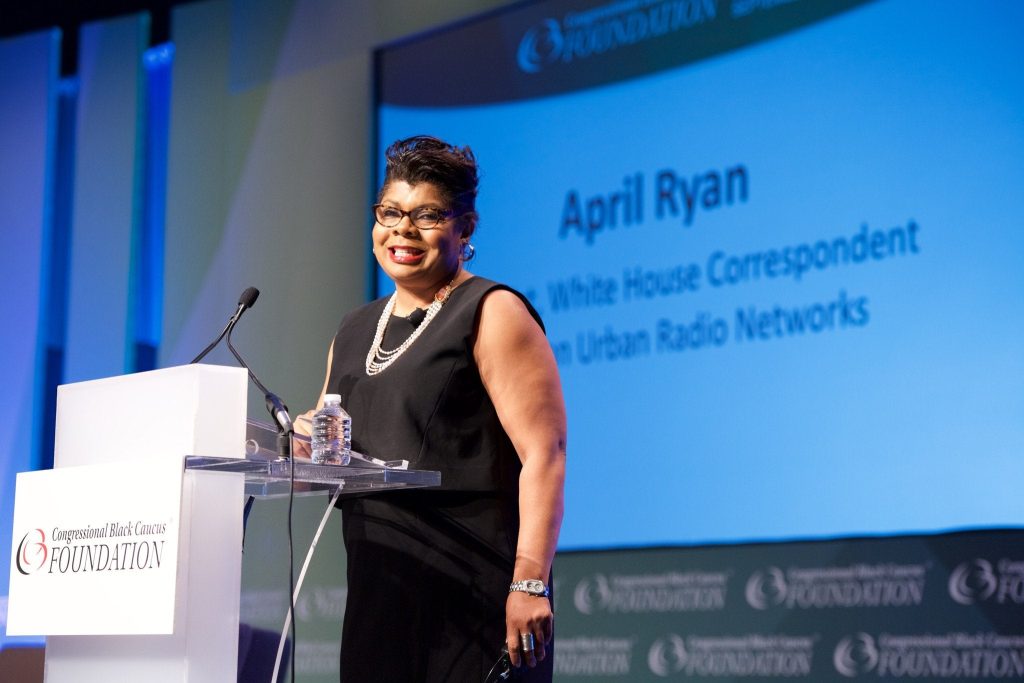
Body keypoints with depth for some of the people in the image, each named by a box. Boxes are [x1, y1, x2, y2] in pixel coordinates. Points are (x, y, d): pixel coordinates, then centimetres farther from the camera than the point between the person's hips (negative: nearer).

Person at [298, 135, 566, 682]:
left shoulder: (491, 313, -4)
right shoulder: (354, 331, 17)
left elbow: (543, 455, -13)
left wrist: (530, 583, -21)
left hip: (472, 593, -6)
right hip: (378, 593, 6)